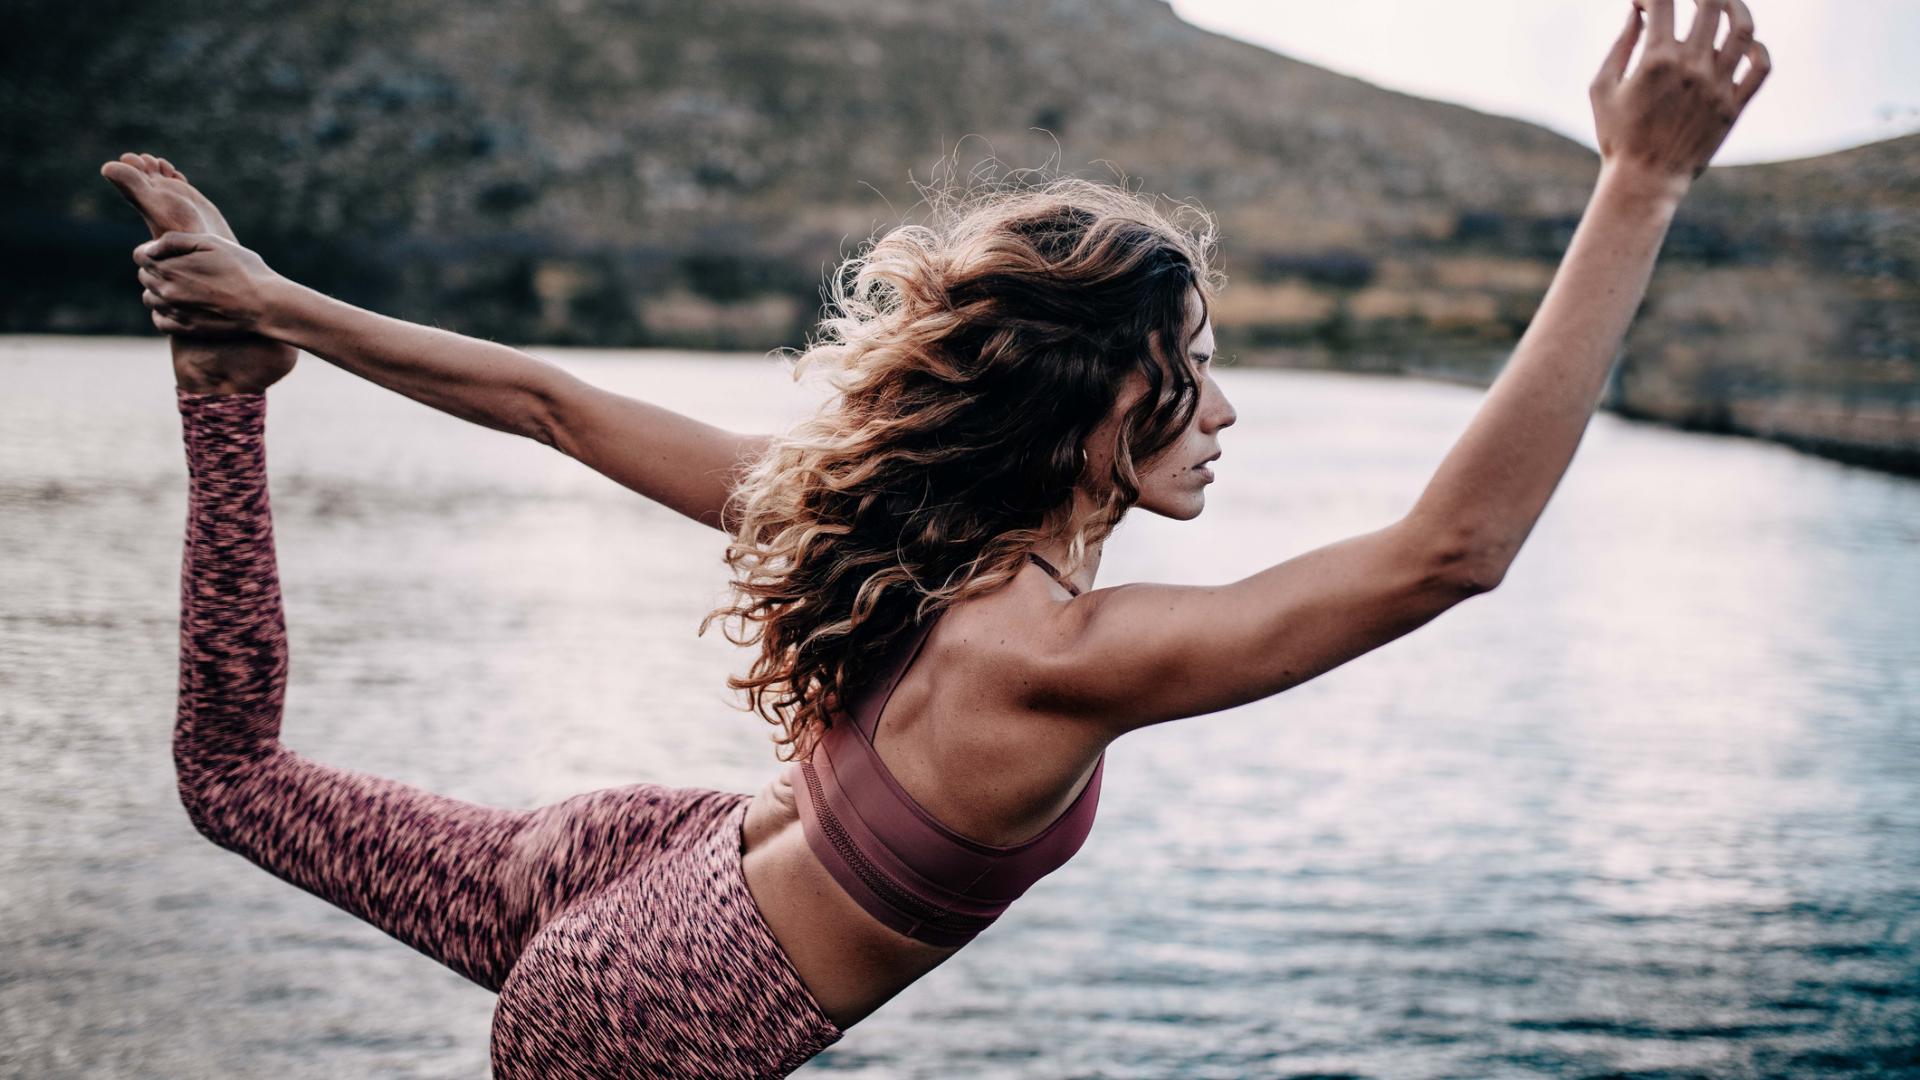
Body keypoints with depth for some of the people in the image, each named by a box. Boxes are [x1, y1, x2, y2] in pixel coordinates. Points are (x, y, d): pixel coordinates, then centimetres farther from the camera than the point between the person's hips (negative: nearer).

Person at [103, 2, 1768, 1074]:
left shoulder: (867, 522, -14)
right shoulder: (1051, 656, -35)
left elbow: (552, 402, -7)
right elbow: (1451, 546, -39)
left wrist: (274, 311, 6)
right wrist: (1642, 186, -38)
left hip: (635, 866, 9)